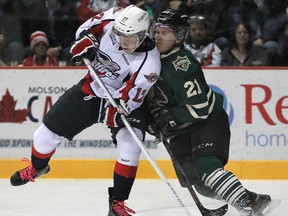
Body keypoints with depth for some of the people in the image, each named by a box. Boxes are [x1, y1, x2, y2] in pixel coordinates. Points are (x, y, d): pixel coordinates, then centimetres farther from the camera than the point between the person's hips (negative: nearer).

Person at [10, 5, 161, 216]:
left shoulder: (149, 62, -32)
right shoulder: (113, 19, -22)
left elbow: (128, 97, -28)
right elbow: (88, 28, -3)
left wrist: (117, 110, -43)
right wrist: (85, 42, -21)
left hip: (123, 99, -4)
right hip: (91, 87, 4)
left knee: (130, 146, -27)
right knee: (47, 133, 9)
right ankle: (37, 167, 44)